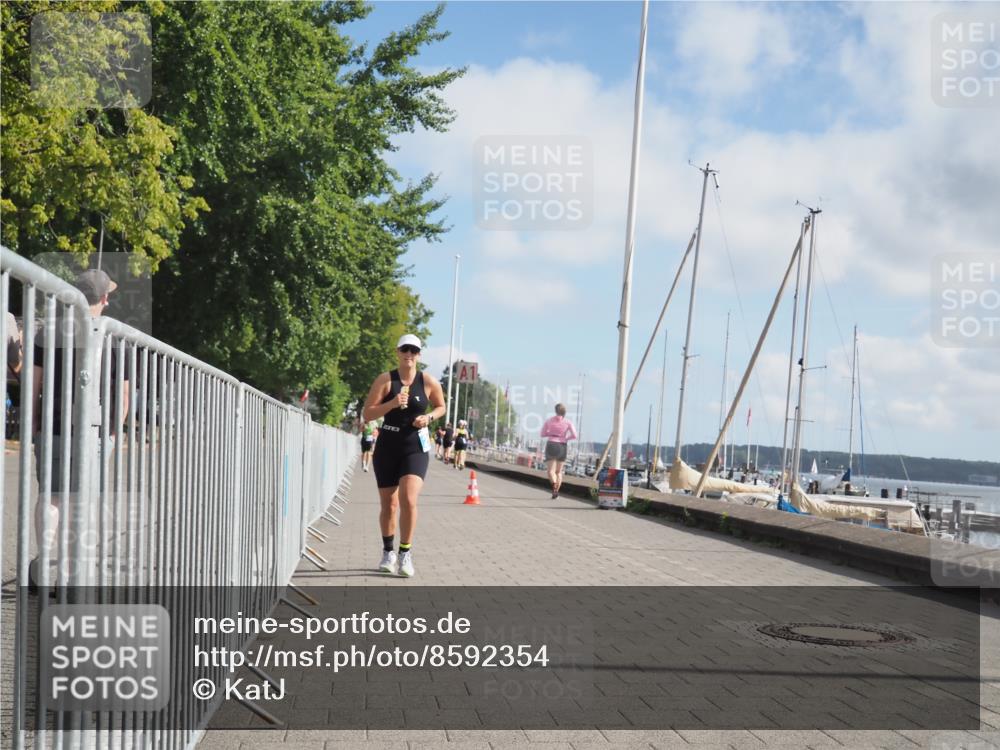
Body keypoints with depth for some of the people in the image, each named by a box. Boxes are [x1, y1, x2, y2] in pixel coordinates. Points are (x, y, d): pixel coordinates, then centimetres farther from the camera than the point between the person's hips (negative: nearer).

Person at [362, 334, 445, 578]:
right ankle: (388, 552, 30)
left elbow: (440, 406, 16)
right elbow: (367, 414, -7)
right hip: (387, 447, 1)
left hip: (416, 448, -1)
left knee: (408, 499, -19)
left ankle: (405, 553, -5)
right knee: (388, 504, 9)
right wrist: (392, 404, -22)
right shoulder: (385, 380, -4)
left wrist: (428, 417, -5)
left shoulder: (428, 382, -1)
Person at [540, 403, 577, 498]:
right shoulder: (568, 422, -1)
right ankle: (556, 491, 4)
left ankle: (555, 486, -34)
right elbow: (574, 436, -10)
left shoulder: (549, 420, 3)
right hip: (562, 447, 1)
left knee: (551, 471, -5)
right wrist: (566, 438, 8)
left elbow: (542, 434, 9)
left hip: (551, 445, -1)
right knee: (559, 472, 15)